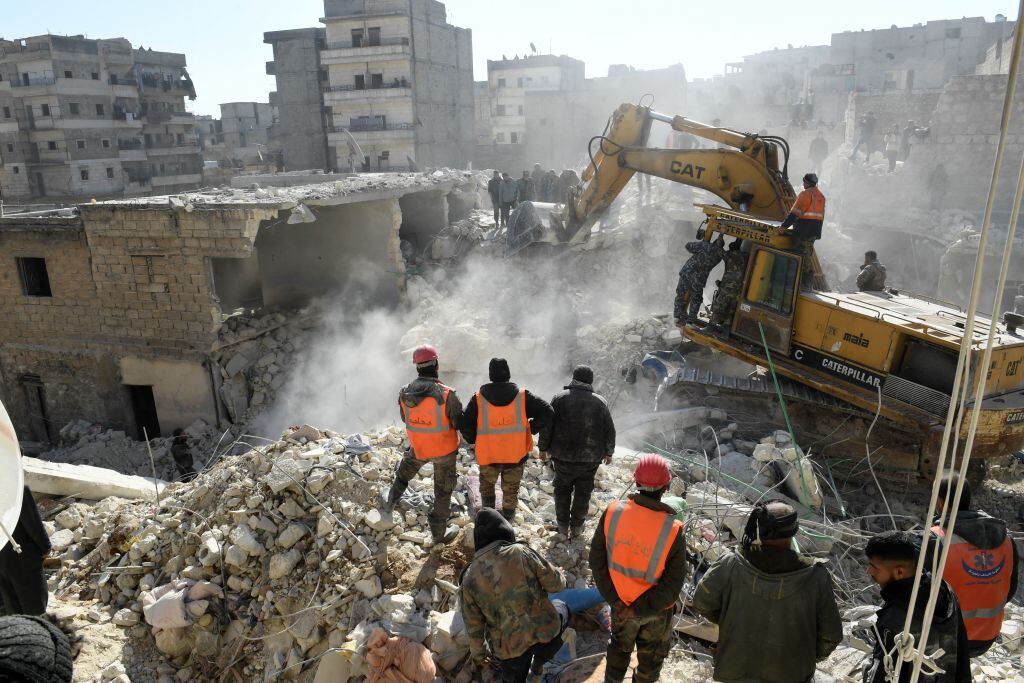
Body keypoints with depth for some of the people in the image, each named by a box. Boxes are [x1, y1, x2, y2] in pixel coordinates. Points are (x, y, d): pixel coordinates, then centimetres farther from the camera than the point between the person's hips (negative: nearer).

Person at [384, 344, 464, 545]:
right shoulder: (447, 395, -29)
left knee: (404, 472, 36)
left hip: (417, 448, 3)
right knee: (443, 491, 15)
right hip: (445, 450, -3)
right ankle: (438, 534, 27)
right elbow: (460, 423, -18)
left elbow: (405, 418, 3)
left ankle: (391, 502, 50)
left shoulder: (404, 393, -14)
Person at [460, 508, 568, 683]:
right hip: (545, 631, -4)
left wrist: (477, 657, 18)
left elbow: (474, 627, 1)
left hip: (510, 647, 4)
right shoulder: (521, 552, -13)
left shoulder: (469, 579, -6)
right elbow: (556, 584, -7)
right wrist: (559, 574, 16)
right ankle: (538, 663, 25)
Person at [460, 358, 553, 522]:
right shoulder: (522, 396, -10)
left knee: (487, 484, 26)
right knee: (511, 491, 17)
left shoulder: (478, 399, -11)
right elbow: (546, 412, -9)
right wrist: (531, 430, 1)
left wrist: (474, 441, 7)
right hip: (517, 454, 0)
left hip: (488, 454, 0)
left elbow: (465, 425, -10)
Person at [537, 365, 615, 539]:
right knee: (583, 491, 15)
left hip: (563, 455, 0)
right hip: (591, 458, 1)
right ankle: (577, 527, 22)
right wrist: (609, 452, 16)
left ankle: (563, 525, 23)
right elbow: (610, 431, 3)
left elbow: (546, 425, -4)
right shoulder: (601, 402, -2)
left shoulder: (560, 398, -6)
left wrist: (543, 447, 7)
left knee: (562, 488, 18)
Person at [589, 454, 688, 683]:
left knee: (620, 645, 31)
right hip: (657, 612, -3)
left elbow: (597, 559, -13)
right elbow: (673, 583, -23)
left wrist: (613, 597, -5)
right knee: (651, 655, 26)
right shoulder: (673, 531, -29)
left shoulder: (612, 512, -23)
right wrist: (641, 608, -15)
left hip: (621, 602, 3)